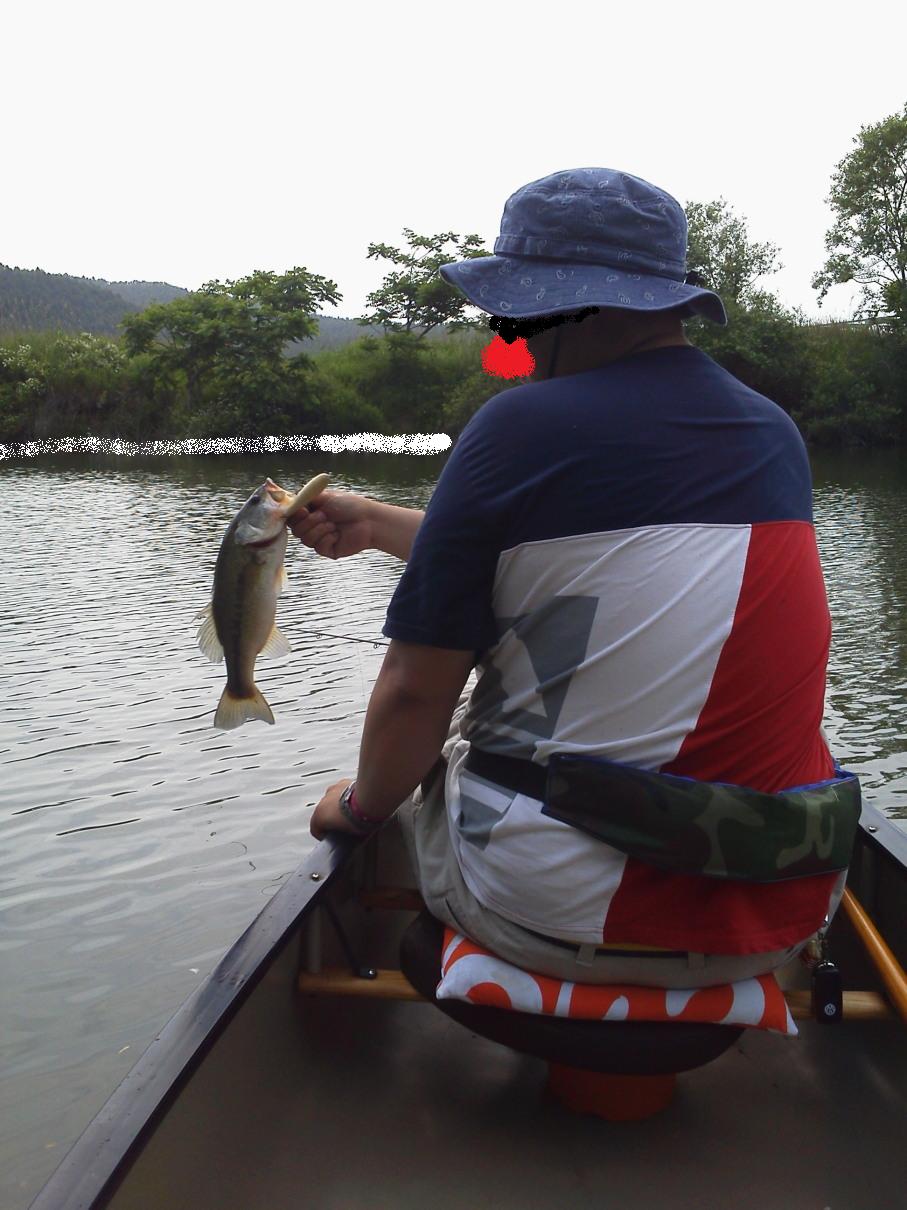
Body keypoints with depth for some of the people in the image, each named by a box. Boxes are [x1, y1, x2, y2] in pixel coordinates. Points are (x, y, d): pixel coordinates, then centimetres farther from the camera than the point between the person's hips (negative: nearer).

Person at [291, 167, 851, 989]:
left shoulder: (523, 425, -15)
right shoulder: (777, 433, 5)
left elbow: (415, 692, -12)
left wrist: (359, 806, 11)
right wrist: (375, 523, 23)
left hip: (568, 914, -5)